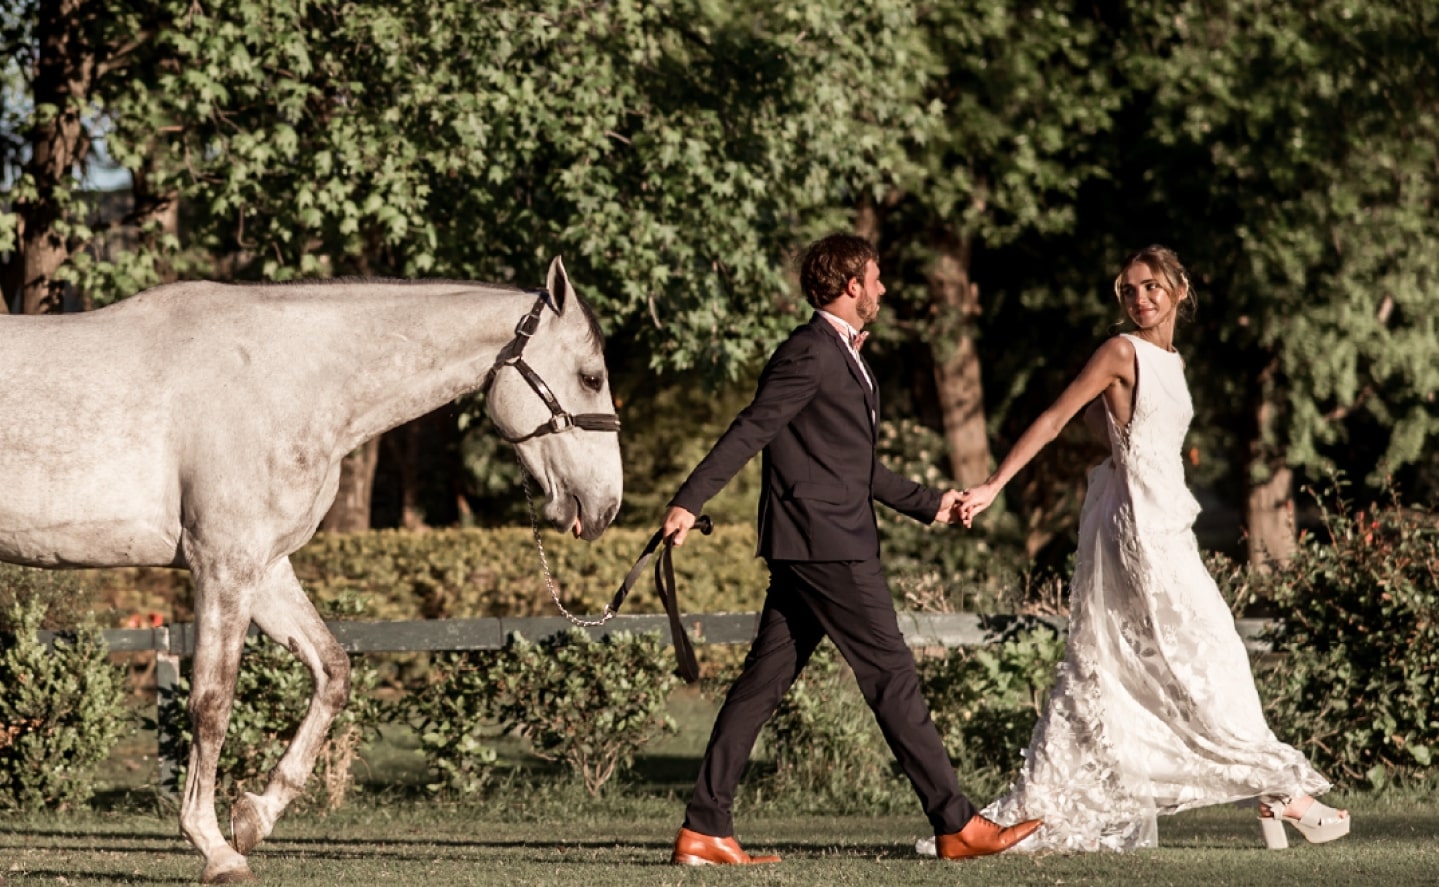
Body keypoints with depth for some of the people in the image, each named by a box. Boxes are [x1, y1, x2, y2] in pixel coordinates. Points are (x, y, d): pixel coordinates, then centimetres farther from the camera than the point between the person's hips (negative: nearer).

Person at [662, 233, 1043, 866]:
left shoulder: (842, 356, 20)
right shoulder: (810, 352, -11)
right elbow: (752, 430, -18)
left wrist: (927, 503, 30)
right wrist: (690, 501, -23)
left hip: (814, 547, 10)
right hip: (825, 545, -10)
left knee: (763, 682, 6)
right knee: (891, 676, -5)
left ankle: (705, 827, 5)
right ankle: (955, 824, 0)